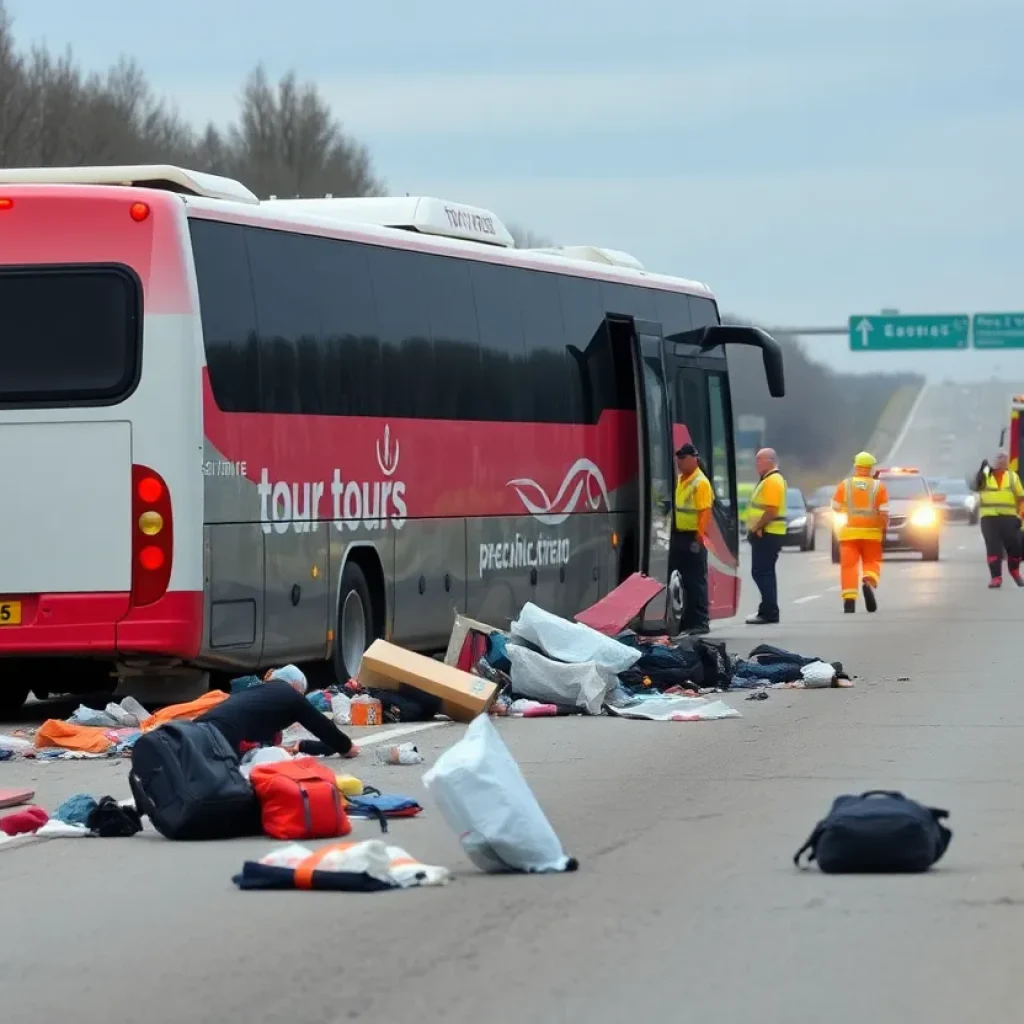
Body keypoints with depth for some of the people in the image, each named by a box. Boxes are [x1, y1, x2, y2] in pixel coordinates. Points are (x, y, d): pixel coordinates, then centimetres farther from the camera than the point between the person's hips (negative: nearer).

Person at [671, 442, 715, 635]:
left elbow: (705, 513, -17)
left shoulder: (701, 483, -12)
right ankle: (687, 620, 18)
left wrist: (699, 538, -22)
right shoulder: (680, 481, 14)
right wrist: (671, 532, 17)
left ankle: (700, 623, -2)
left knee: (696, 581, -5)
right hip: (678, 536, 9)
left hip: (693, 538, -9)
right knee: (682, 580, 11)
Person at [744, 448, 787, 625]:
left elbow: (771, 510, -23)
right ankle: (768, 610, 18)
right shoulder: (767, 480, 17)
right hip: (765, 534, 11)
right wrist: (755, 529, 15)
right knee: (764, 573, 14)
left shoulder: (773, 481, -16)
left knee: (762, 572, -11)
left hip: (767, 534, -11)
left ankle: (769, 612, -12)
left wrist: (756, 528, -18)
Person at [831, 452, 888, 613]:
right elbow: (884, 512, -5)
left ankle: (849, 599, -12)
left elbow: (835, 509, 5)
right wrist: (885, 528, 11)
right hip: (871, 533, 0)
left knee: (849, 565, 1)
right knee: (872, 562, 10)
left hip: (849, 533, 0)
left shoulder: (844, 485, 1)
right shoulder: (878, 486, -1)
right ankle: (869, 583, -21)